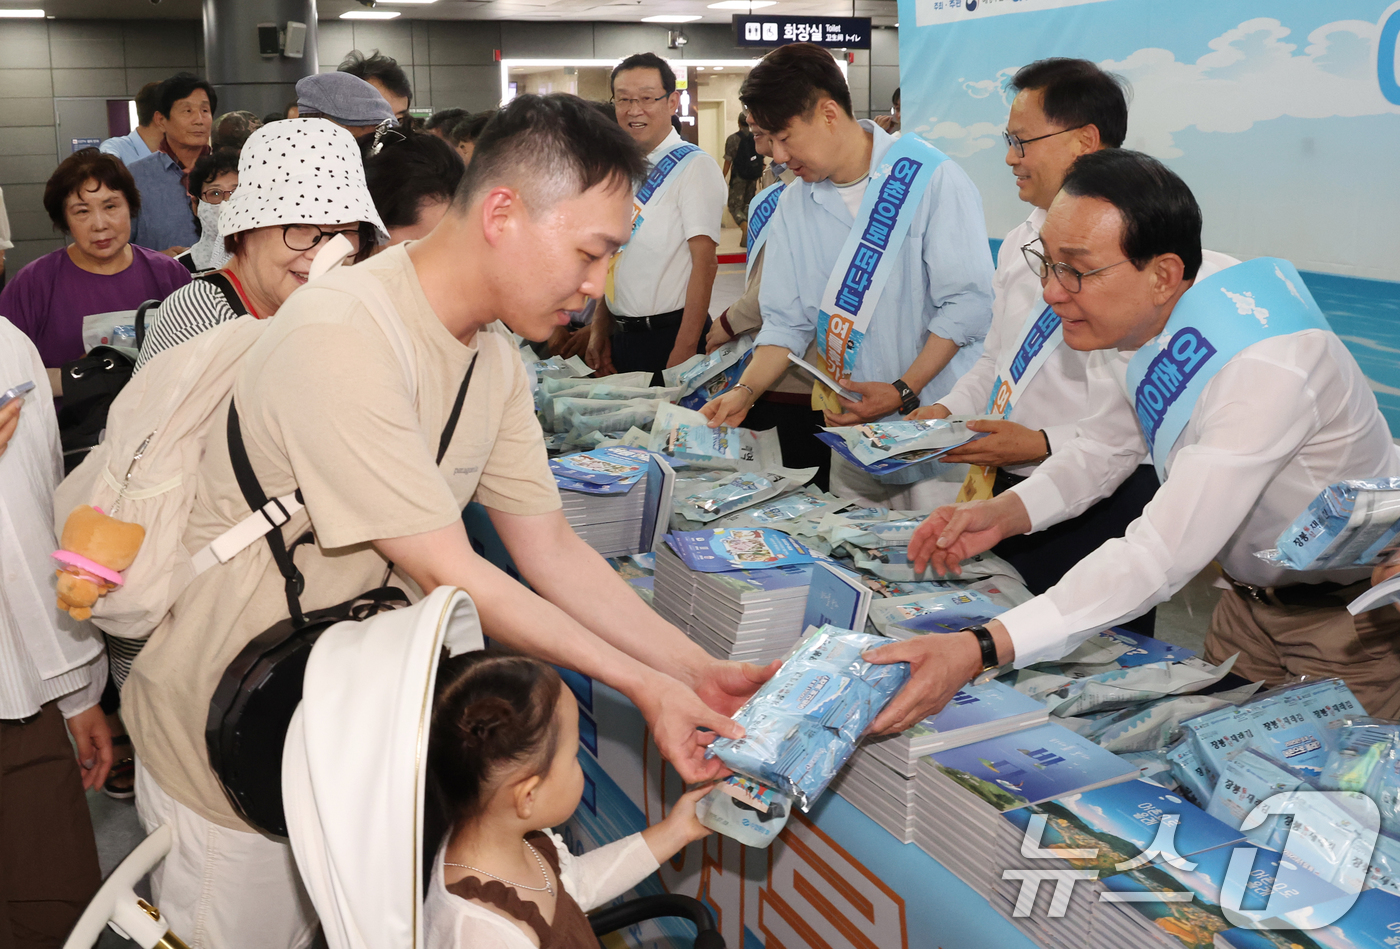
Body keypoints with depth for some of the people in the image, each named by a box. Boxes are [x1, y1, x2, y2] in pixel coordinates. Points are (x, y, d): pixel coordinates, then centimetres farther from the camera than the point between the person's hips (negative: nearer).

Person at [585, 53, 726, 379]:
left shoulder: (694, 166, -11)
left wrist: (684, 350, -22)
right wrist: (599, 328, 12)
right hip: (620, 335, 7)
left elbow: (705, 263, -18)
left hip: (669, 335, -7)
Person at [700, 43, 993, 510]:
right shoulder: (793, 206, 8)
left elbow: (967, 303, -13)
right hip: (853, 430, 5)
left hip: (937, 418, -4)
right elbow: (787, 322, 10)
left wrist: (902, 392, -18)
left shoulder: (931, 178, -10)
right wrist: (745, 391, -5)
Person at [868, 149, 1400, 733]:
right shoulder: (1127, 324, -12)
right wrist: (1005, 512, -14)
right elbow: (1104, 449, 6)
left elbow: (1163, 555, -43)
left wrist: (980, 649, -51)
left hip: (1353, 613, -7)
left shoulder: (1265, 368, -37)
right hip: (1249, 597, 7)